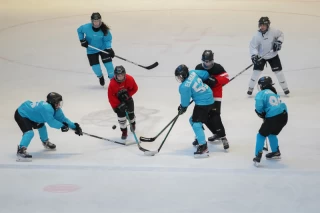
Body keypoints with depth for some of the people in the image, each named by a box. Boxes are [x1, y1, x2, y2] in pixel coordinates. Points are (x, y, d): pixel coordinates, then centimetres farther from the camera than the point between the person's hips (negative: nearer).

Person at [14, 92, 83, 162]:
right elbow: (51, 122, -34)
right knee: (29, 132, -27)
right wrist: (62, 126, -24)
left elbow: (62, 118, 2)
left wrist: (74, 126, -3)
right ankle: (21, 151, -36)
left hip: (29, 113, 11)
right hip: (21, 115, -11)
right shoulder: (46, 108, -33)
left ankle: (46, 142, 50)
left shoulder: (55, 109, -2)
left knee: (41, 126, 26)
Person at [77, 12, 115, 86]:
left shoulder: (104, 29, -23)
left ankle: (112, 78, 5)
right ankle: (100, 77, 29)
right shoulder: (86, 27, -23)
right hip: (91, 50, 0)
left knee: (108, 62, -11)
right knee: (95, 65, -3)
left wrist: (109, 48, -24)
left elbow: (107, 39, -12)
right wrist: (82, 40, -7)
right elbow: (79, 30, -2)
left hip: (103, 48, 0)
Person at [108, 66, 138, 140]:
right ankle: (124, 131, 12)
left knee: (130, 113, 15)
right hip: (118, 100, -2)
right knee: (121, 116, -7)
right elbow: (111, 97, -25)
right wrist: (117, 105, -28)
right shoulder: (112, 84, -32)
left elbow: (135, 88, -10)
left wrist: (128, 94, -25)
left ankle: (132, 123, 49)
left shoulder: (130, 79, -26)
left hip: (127, 98, 2)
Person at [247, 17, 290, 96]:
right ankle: (250, 88, 8)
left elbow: (281, 34, 0)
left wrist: (279, 42, -16)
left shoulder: (273, 31, -20)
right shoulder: (257, 36, -23)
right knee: (256, 71, -9)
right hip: (261, 56, -1)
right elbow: (253, 46, -18)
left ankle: (285, 88, 17)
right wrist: (254, 55, -32)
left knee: (278, 71, 1)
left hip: (273, 55, 1)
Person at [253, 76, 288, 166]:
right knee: (272, 133, 30)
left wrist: (261, 113, 6)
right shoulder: (274, 92, 20)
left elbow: (259, 106, -17)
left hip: (273, 118, -7)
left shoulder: (261, 94, -3)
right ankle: (276, 152, 41)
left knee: (261, 134, 9)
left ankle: (258, 156, 4)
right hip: (284, 115, 7)